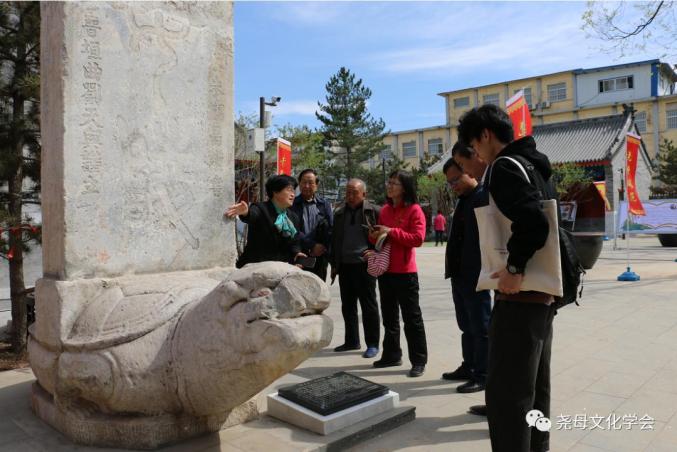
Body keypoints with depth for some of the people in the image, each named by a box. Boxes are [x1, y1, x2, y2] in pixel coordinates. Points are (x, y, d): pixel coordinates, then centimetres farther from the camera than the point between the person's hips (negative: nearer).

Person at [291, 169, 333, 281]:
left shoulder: (324, 204, 10)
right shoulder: (292, 204, 2)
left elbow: (331, 230, 4)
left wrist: (322, 248, -8)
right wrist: (312, 246, -10)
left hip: (319, 258, 2)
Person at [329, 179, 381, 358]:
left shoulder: (374, 212, -5)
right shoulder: (339, 213, 12)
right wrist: (334, 264, 14)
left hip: (365, 266, -5)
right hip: (344, 266, 6)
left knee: (368, 306, 2)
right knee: (347, 306, 13)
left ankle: (372, 344, 13)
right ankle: (351, 341, 26)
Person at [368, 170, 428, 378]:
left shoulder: (414, 210, -9)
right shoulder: (385, 210, 11)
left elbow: (418, 238, -18)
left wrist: (392, 231, -20)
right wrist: (374, 236, -1)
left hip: (405, 272, -7)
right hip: (385, 270, 7)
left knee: (412, 317, 0)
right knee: (389, 316, 15)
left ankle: (419, 361, 9)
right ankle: (391, 355, 27)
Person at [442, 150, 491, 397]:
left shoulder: (484, 197, -13)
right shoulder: (463, 200, 16)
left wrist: (483, 271, -19)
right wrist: (451, 266, 14)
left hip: (475, 275, -9)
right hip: (459, 274, 9)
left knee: (480, 327, 1)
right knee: (466, 326, 18)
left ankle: (482, 375, 10)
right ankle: (468, 367, 29)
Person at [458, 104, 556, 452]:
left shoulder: (503, 167, -13)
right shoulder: (534, 165, 15)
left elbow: (533, 223, -28)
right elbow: (546, 222, 19)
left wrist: (515, 267, -18)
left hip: (519, 296, -10)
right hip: (542, 293, 10)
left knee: (506, 394, -3)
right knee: (534, 390, 18)